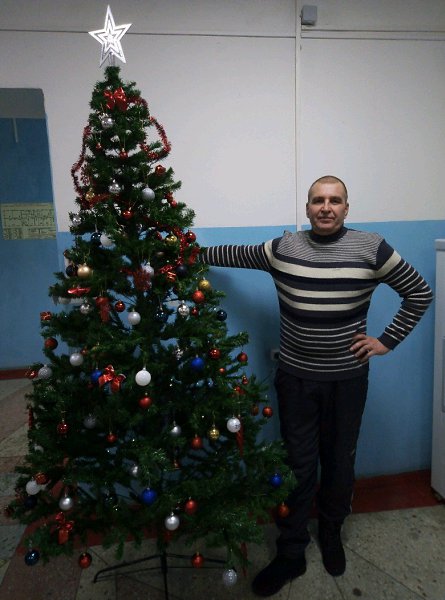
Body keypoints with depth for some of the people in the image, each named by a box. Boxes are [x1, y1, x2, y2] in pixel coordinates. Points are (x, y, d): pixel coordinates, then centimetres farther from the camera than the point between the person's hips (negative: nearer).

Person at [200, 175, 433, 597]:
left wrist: (387, 341, -2)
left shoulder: (371, 249, -8)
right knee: (299, 466, 9)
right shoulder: (282, 249, -3)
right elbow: (234, 254, 13)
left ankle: (331, 535, 43)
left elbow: (420, 293, 2)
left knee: (340, 463, 16)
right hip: (295, 378, 1)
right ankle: (291, 554, 28)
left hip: (347, 379, 0)